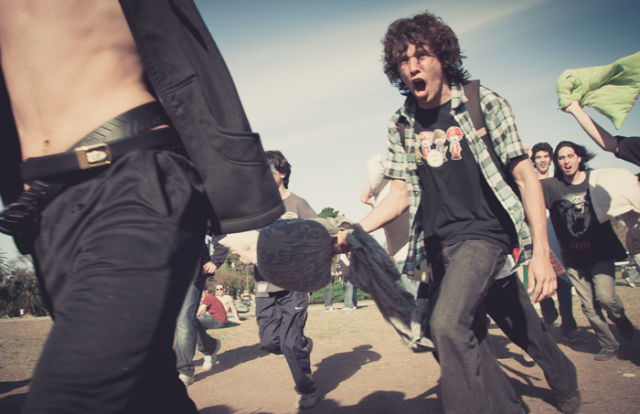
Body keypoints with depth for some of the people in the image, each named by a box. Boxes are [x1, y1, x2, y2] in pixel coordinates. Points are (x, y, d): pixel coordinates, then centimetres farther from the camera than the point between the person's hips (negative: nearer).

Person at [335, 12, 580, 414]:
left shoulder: (483, 103, -8)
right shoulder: (402, 125, 4)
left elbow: (526, 176, -9)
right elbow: (402, 194, 5)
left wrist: (541, 251, -17)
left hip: (484, 233, -5)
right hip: (438, 244, 5)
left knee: (449, 323, -25)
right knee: (471, 334, 16)